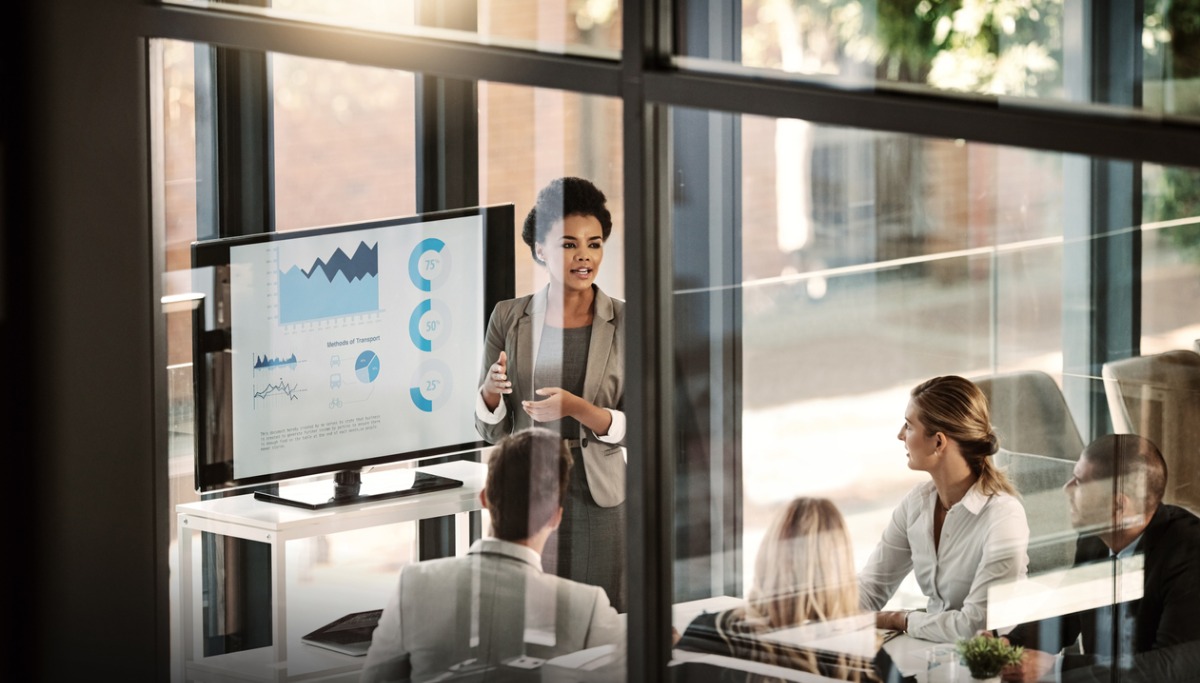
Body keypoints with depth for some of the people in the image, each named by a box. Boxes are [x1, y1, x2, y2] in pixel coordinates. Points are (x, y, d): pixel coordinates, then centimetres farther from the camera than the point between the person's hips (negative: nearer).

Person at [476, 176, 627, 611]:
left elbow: (635, 428, -3)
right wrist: (490, 390, -15)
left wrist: (574, 408, -19)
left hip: (598, 501, -1)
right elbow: (492, 430, 6)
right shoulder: (509, 318, 4)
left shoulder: (626, 323, 0)